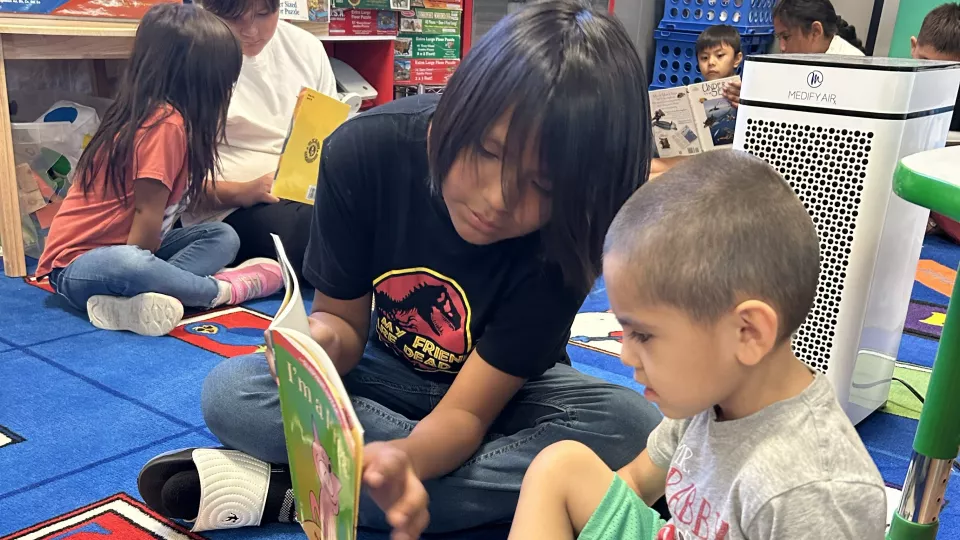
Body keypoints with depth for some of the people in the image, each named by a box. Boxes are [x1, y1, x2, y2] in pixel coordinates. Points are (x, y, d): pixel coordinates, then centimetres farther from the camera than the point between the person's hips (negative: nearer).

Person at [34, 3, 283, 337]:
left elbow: (190, 193, 14)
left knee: (223, 236, 0)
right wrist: (140, 272, -11)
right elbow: (148, 213, -21)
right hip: (78, 265, -10)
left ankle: (134, 300, -20)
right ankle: (223, 289, -17)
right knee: (129, 266, -42)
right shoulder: (166, 123, -22)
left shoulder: (166, 114, 6)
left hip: (128, 251, 10)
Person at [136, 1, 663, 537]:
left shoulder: (560, 241, -29)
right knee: (229, 393, -23)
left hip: (507, 392, -1)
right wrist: (317, 340, -36)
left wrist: (404, 458, -49)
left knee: (634, 426, -32)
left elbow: (467, 410, -26)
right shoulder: (366, 151, -25)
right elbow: (345, 321, -12)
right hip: (389, 375, 1)